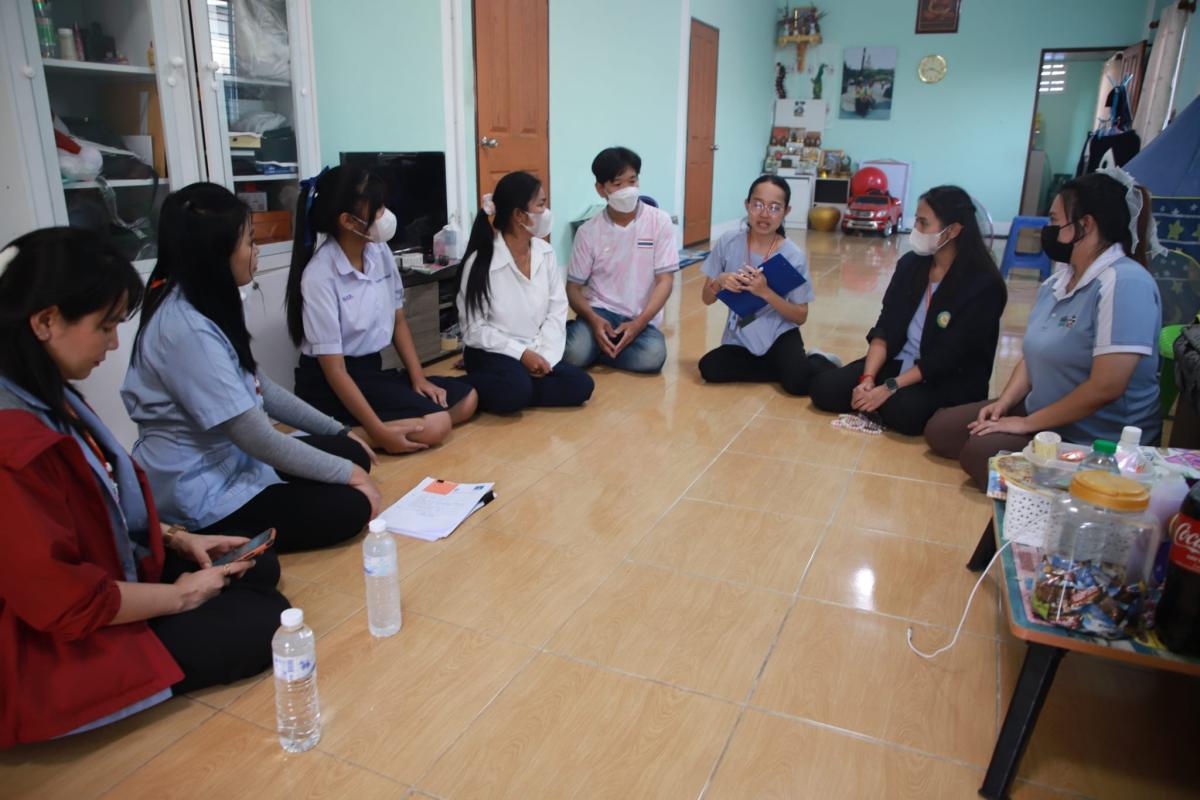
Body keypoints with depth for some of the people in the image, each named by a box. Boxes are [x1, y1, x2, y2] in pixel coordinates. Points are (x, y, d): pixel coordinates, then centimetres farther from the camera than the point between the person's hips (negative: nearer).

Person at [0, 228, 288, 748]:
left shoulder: (48, 397, 2)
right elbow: (63, 601, -29)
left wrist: (178, 541, 3)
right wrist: (181, 595, -15)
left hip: (102, 580, 10)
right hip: (51, 652, -10)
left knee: (259, 568, 10)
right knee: (264, 623, -11)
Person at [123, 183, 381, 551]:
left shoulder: (204, 304, 5)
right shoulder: (186, 330, -27)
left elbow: (260, 387, 13)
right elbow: (257, 437, -25)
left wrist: (338, 430, 12)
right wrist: (346, 473, -15)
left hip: (230, 458, 10)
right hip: (202, 495, -10)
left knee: (353, 452, 9)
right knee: (351, 507, -14)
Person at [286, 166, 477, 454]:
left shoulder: (380, 252, -1)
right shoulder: (320, 276, -20)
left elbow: (398, 320, 12)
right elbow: (334, 368, -20)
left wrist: (418, 377, -1)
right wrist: (380, 432, -25)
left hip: (372, 369, 8)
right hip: (328, 384, -8)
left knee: (466, 399, 1)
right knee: (434, 425, -22)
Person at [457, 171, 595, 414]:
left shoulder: (545, 252, 2)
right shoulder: (480, 262, -13)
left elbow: (557, 310, 2)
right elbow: (474, 329, -13)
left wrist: (544, 353, -14)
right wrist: (521, 353, -20)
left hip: (536, 351, 5)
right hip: (493, 352, -5)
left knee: (580, 386, -15)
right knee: (515, 392, -33)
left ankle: (512, 391, -5)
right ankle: (474, 389, -2)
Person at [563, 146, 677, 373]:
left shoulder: (659, 221, -3)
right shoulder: (588, 231, -1)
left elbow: (665, 280, -5)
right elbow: (573, 287, 2)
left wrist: (637, 324, -18)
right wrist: (593, 319, -19)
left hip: (641, 318, 1)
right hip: (600, 312, -1)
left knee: (652, 356, -31)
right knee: (574, 353, -31)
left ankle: (595, 348, -5)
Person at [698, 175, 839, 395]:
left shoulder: (793, 255, -13)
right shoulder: (728, 243, -8)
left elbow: (800, 316, -10)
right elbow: (706, 299, 1)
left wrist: (766, 292, -25)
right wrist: (719, 283, -22)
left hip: (779, 335, -3)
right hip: (740, 338, 4)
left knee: (797, 381, -28)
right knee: (709, 368, -22)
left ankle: (819, 362, 8)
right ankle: (782, 367, -2)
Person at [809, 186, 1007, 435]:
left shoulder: (984, 284, -16)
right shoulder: (910, 264, 2)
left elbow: (947, 357, -20)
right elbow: (885, 327, -1)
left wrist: (888, 388, -26)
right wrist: (868, 378, -17)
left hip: (952, 380, -5)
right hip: (898, 363, 5)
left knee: (902, 411, -36)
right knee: (824, 388, -14)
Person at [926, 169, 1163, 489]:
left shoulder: (1124, 283, -23)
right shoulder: (1058, 280, 6)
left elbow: (1106, 387, -28)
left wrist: (1028, 423, -20)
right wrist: (1004, 402, -5)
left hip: (1097, 442, -9)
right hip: (1042, 414, 9)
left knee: (978, 453, -23)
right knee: (940, 429, 4)